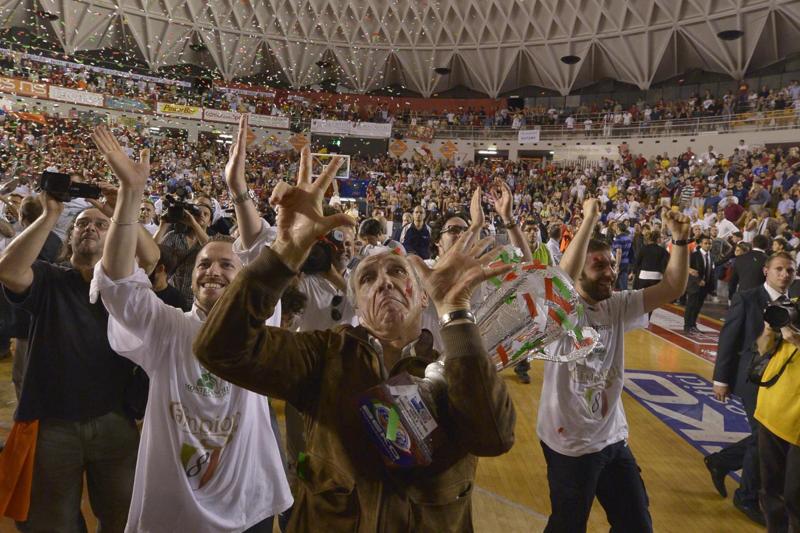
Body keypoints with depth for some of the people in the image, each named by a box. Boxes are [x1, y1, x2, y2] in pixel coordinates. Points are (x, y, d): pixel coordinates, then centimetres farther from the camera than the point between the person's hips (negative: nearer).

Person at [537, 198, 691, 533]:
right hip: (570, 445, -6)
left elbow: (672, 288, -6)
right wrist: (590, 220, -37)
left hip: (613, 439, 6)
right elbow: (563, 278, -40)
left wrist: (680, 241, -19)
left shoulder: (618, 307, 0)